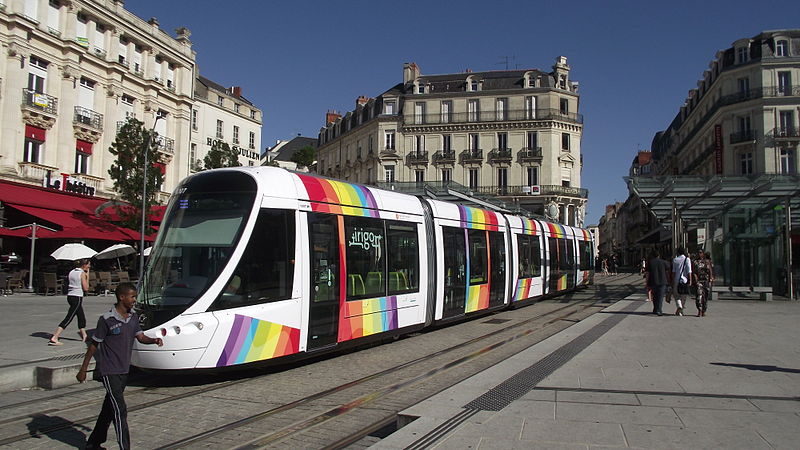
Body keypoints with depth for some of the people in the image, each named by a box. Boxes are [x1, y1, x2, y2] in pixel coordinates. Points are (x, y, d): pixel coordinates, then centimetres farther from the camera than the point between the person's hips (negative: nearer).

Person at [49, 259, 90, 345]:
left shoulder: (71, 272, 10)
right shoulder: (82, 273, -11)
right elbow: (86, 288, -11)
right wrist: (87, 276, -2)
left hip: (70, 296, 9)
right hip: (77, 297, -9)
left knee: (81, 316, 22)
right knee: (68, 318, -8)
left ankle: (83, 334, 36)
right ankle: (54, 338, -13)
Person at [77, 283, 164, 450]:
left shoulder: (133, 317, 5)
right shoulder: (107, 320, -15)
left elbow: (140, 337, 8)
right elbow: (93, 345, -8)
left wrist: (154, 340, -13)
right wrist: (83, 370, -3)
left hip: (123, 371, 7)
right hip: (109, 372, -7)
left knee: (109, 409, 18)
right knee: (120, 411, -9)